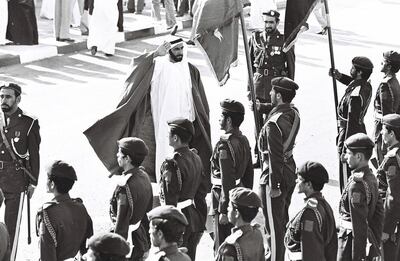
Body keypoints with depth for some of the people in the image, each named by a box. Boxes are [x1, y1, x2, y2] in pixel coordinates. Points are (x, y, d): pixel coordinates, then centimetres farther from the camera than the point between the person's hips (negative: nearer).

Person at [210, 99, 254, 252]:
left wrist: (223, 210, -19)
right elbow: (249, 173, 13)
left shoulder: (224, 145, -21)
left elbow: (227, 181, -23)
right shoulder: (244, 140, 5)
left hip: (225, 198, -9)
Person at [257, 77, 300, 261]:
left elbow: (275, 157, -26)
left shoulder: (273, 123, -28)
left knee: (274, 225, 4)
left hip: (276, 176, -9)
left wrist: (273, 186, -20)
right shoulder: (294, 113, -2)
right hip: (290, 171, 9)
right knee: (283, 220, 25)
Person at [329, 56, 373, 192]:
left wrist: (345, 151, -24)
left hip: (350, 135, -9)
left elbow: (352, 123, -28)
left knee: (346, 176, 3)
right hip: (360, 132, 9)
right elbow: (351, 82, 24)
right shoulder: (366, 85, -2)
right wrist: (339, 76, 6)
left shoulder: (355, 96, -29)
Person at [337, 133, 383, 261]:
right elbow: (379, 212, 13)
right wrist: (375, 241, 20)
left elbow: (359, 224, -23)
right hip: (368, 239, 9)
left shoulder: (356, 184, -22)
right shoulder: (371, 178, 6)